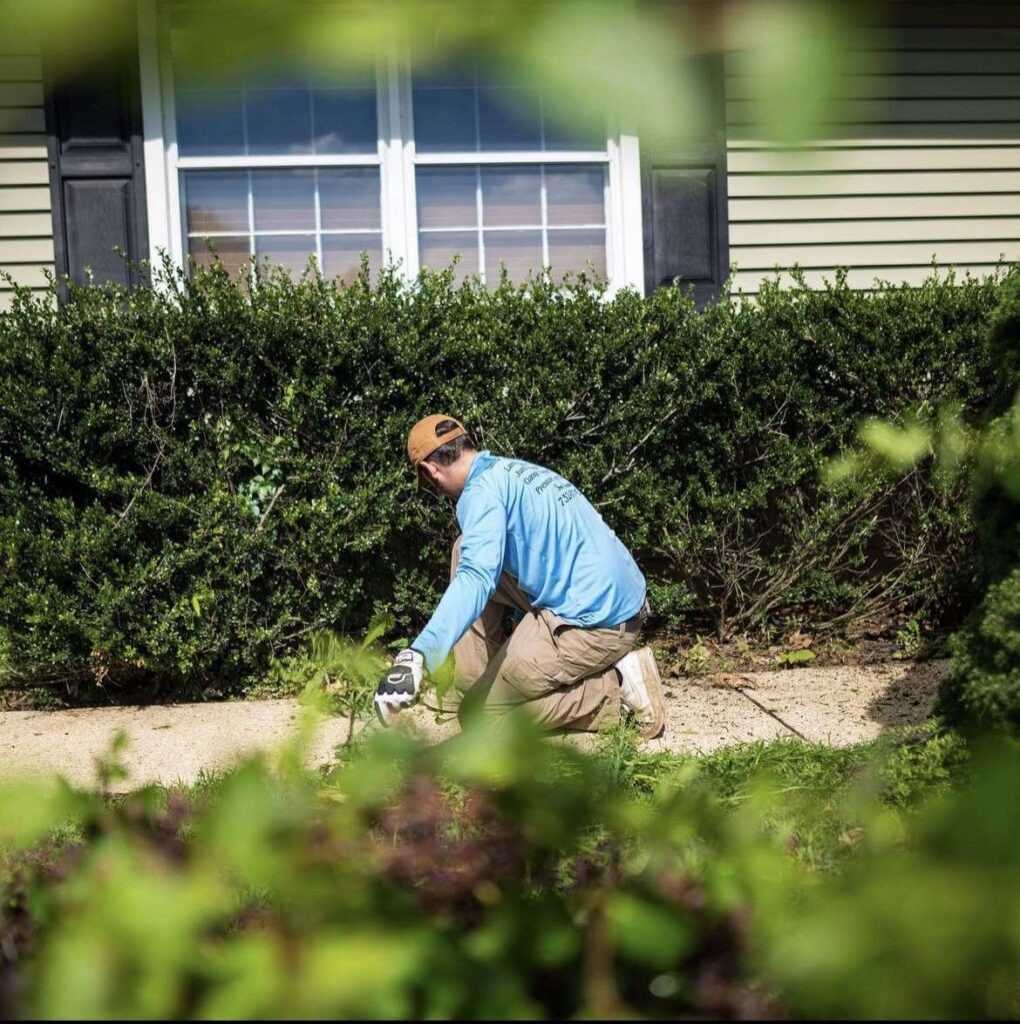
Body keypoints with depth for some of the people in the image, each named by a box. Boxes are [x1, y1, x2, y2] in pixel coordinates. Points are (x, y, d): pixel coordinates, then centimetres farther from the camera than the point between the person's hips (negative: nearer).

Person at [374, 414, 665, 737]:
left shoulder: (482, 490, -13)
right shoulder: (515, 470, 17)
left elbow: (476, 579, -31)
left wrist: (417, 656, -39)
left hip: (594, 624, -9)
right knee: (471, 549, 15)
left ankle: (615, 687, -3)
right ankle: (478, 685, 15)